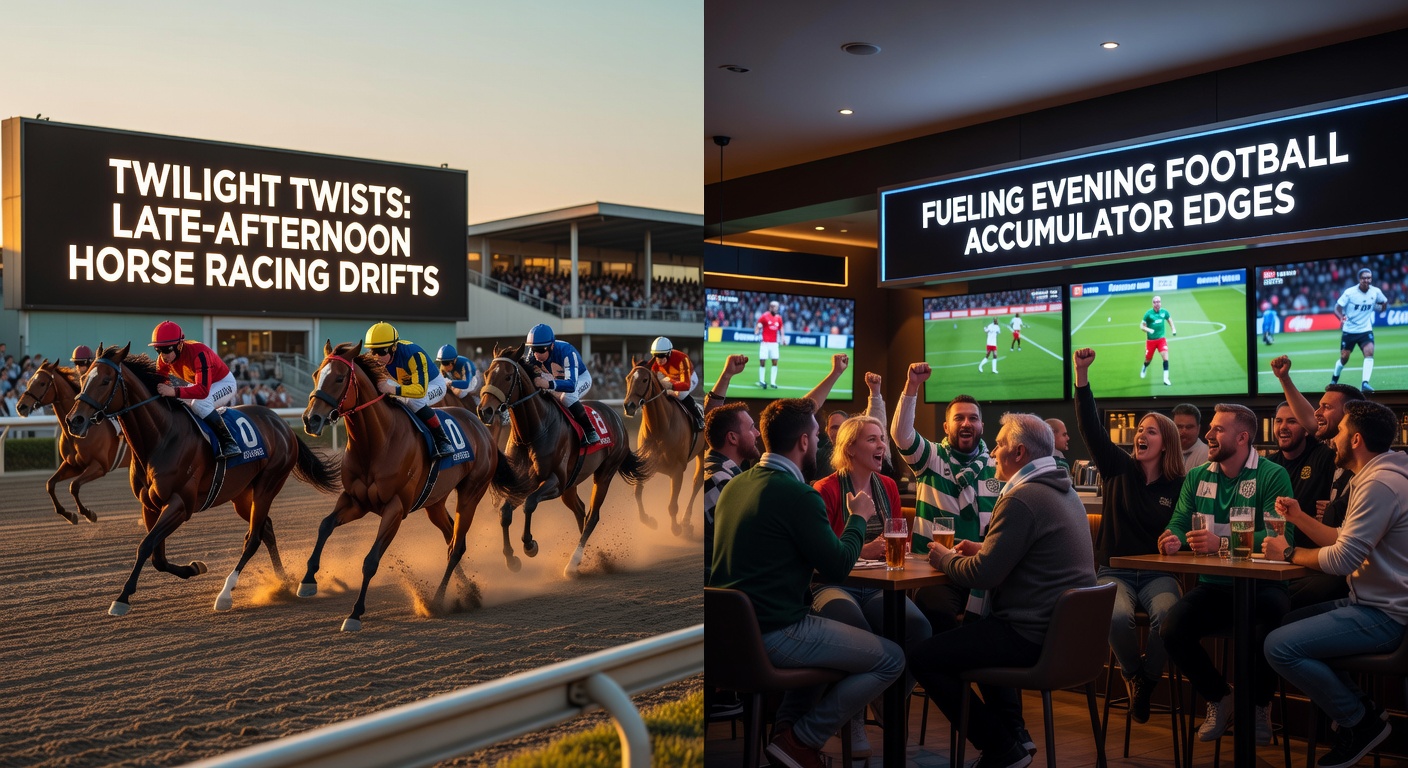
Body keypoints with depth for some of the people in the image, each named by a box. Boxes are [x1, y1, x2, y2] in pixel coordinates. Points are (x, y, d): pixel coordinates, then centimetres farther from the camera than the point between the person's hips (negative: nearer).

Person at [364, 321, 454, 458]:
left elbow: (421, 390, -46)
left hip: (433, 384, -7)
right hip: (405, 385, 7)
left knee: (413, 400, -37)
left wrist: (392, 389, -59)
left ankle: (443, 441, -27)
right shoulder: (372, 358, -20)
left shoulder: (413, 354, -39)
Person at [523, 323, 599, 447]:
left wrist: (548, 384, -70)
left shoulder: (566, 351, -40)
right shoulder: (534, 352, -23)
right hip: (558, 379, 7)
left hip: (580, 378, -7)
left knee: (566, 396, -36)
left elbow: (571, 385, -51)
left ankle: (590, 431, -26)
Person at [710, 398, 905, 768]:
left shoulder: (735, 485, 9)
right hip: (773, 634, -9)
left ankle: (786, 727, 27)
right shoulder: (798, 494, -17)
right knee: (891, 659, 3)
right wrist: (859, 518, 7)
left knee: (826, 632, 35)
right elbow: (839, 567, -9)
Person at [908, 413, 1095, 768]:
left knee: (922, 658, -4)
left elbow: (982, 575, -20)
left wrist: (946, 559, -1)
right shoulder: (1064, 491, 12)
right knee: (975, 628, 34)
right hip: (1069, 629, 11)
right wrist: (983, 549, 14)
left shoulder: (1023, 499, -20)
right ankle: (1013, 732, 28)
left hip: (1035, 639, -10)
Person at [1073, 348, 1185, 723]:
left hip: (1158, 574, 0)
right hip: (1114, 571, 0)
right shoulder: (1119, 469, 5)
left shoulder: (1178, 486, 5)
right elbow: (1091, 428, -6)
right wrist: (1082, 375, -16)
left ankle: (1147, 679, -4)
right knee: (1117, 617, -31)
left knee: (1168, 615, -32)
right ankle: (1132, 674, 1)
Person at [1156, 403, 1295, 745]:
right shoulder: (1197, 477, 12)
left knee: (1268, 625, -34)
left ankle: (1257, 705, 0)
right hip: (1212, 586, 4)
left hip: (1260, 585, -4)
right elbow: (1179, 524, 12)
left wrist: (1221, 544, -29)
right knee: (1172, 629, -21)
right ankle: (1218, 698, 10)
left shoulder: (1272, 476, -5)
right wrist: (1175, 539, -15)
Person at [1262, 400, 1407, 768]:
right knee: (1287, 623, 19)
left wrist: (1289, 553, -10)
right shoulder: (1378, 476, 13)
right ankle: (1358, 710, 15)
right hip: (1373, 603, 11)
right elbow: (1346, 541, 17)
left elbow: (1342, 559, -24)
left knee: (1279, 646, -19)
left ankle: (1360, 721, -1)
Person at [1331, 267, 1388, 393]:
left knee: (1369, 353, -21)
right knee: (1344, 358, 5)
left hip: (1365, 330, 1)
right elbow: (1337, 308, -13)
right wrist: (1341, 317, -32)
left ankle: (1365, 383, -24)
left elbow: (1385, 302, 17)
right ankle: (1334, 379, 32)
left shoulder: (1376, 291, -5)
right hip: (1349, 330, -1)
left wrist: (1379, 308, -2)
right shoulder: (1350, 292, -14)